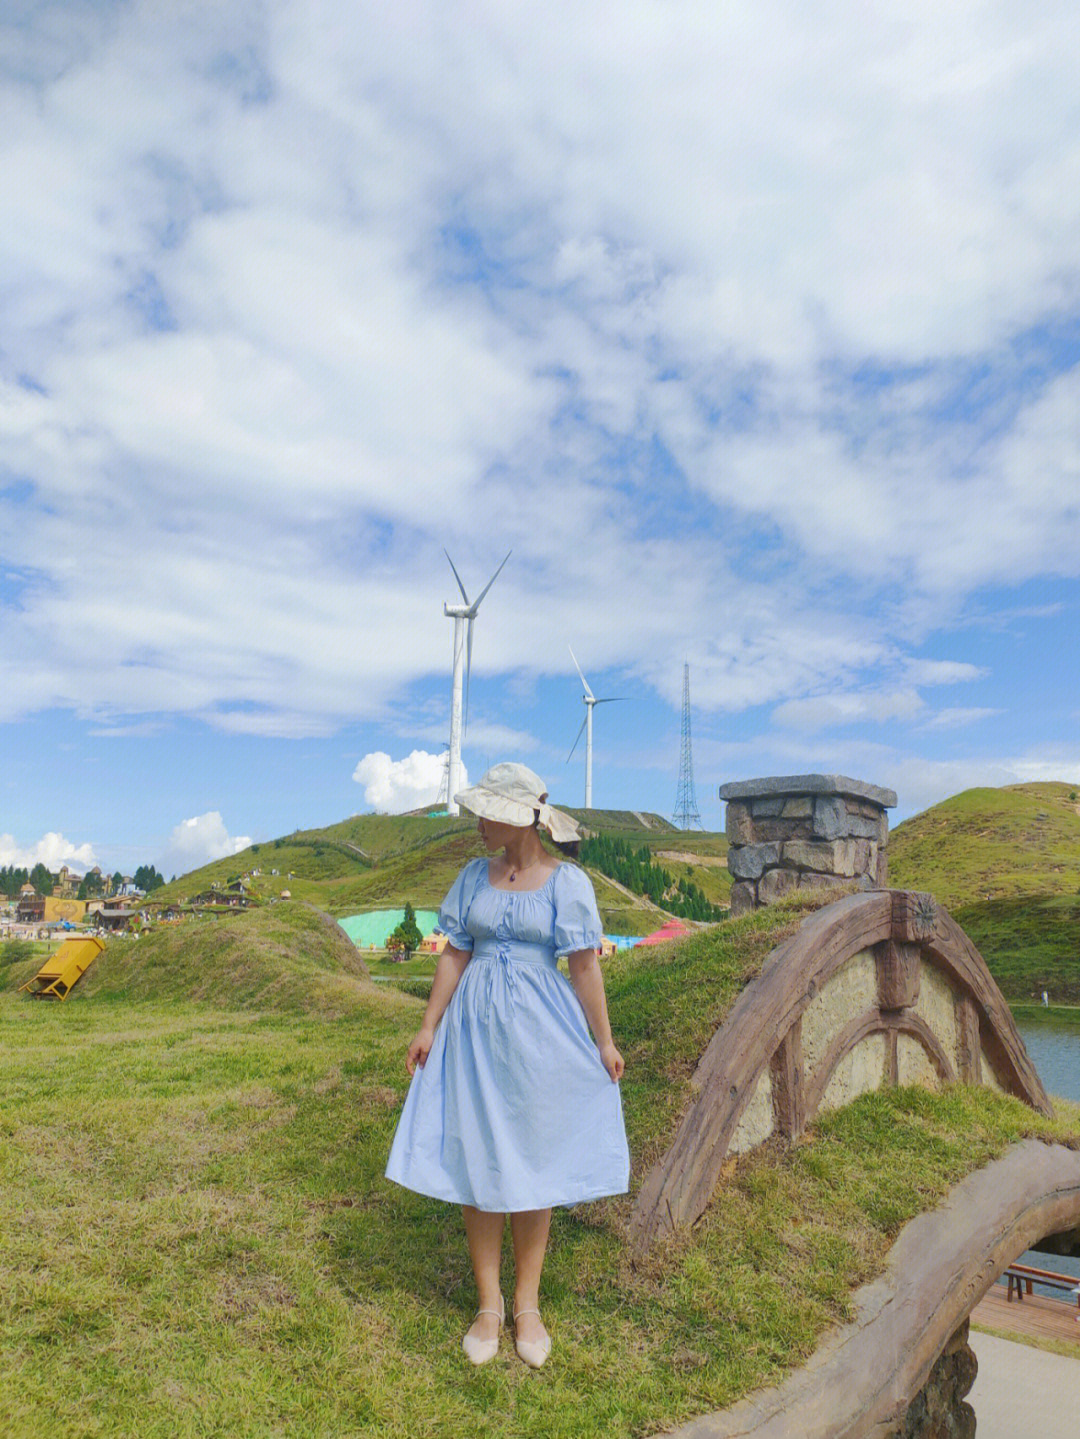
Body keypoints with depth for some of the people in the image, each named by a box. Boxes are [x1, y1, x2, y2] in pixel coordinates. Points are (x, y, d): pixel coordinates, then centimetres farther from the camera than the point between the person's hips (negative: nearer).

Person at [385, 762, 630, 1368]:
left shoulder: (568, 881, -7)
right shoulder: (474, 876, 3)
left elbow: (585, 965, -5)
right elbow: (455, 954, 5)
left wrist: (604, 1041, -3)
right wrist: (429, 1026, 2)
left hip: (539, 1031, -3)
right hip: (475, 1028, 3)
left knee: (532, 1164, 8)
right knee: (476, 1161, 7)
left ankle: (528, 1305, 26)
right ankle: (488, 1304, 24)